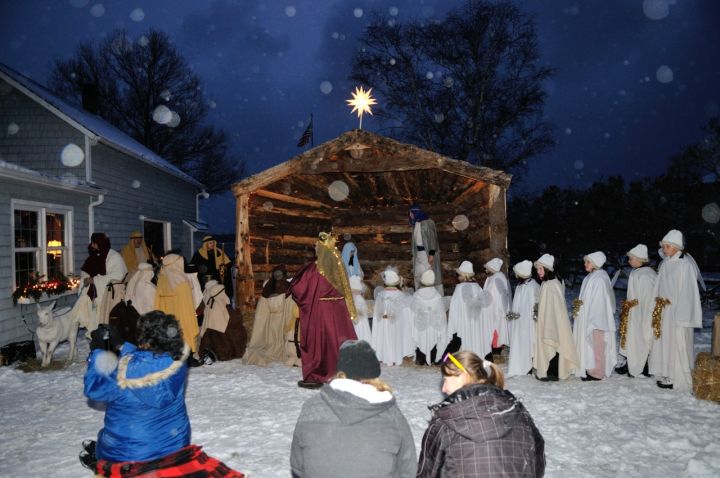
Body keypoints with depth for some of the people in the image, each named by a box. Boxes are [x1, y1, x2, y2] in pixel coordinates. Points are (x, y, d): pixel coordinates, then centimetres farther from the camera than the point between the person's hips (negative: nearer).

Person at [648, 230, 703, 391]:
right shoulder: (665, 264, 9)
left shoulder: (685, 265, -13)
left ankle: (677, 378, 9)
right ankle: (667, 375, 21)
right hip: (663, 311, 8)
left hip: (676, 312, -8)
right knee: (664, 342, 11)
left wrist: (681, 317, -18)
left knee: (677, 343, -1)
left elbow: (687, 292, -16)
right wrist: (657, 308, 10)